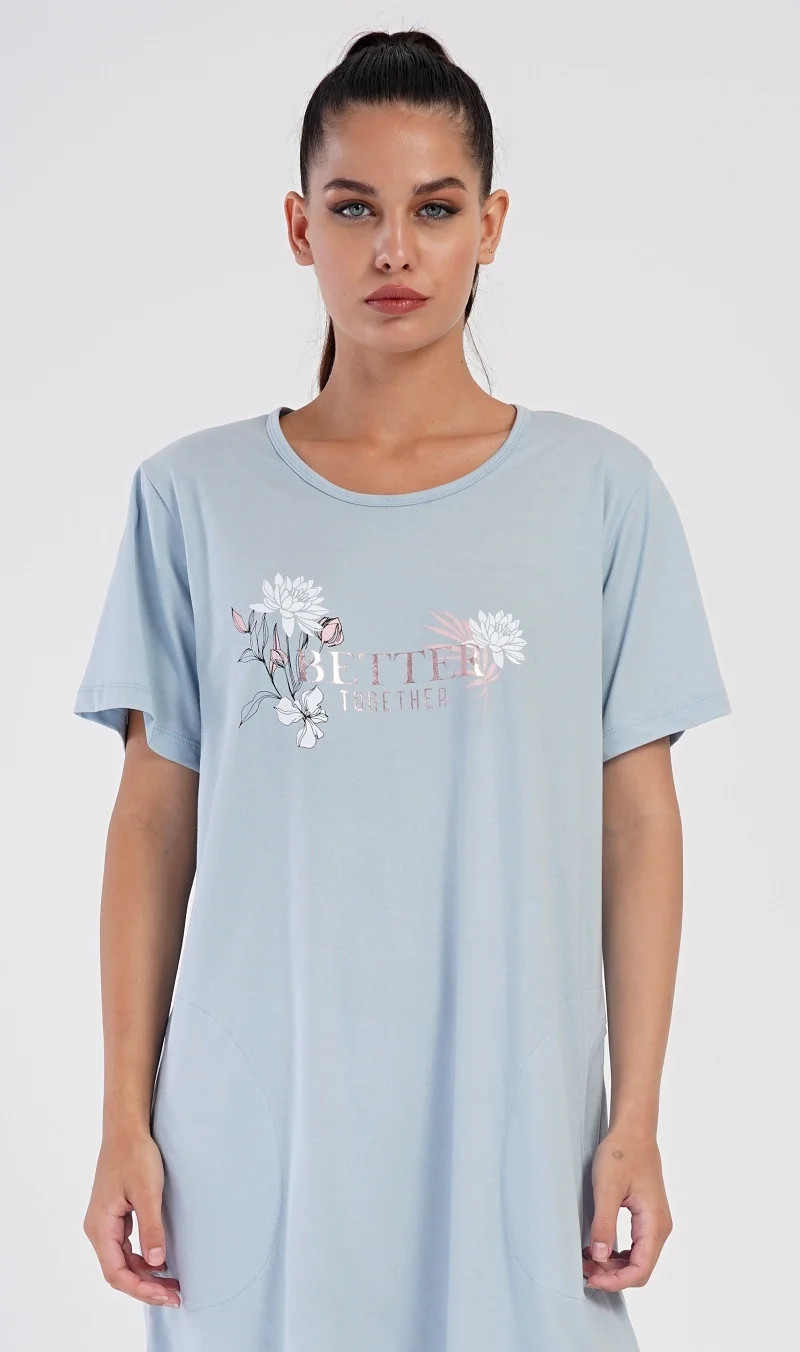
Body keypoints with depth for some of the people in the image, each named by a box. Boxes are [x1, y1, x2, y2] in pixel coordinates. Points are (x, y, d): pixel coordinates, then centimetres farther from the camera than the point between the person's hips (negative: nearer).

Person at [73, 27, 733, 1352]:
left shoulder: (601, 490, 1)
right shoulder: (196, 494, 2)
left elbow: (636, 818, 2)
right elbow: (157, 817, 4)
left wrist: (637, 1121, -1)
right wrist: (124, 1118, 1)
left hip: (512, 1125, 0)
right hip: (253, 1130, 1)